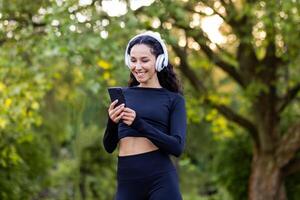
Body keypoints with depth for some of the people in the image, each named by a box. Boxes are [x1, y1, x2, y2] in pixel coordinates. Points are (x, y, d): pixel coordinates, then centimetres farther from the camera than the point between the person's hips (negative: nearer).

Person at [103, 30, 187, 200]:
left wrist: (138, 124, -18)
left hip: (162, 180, -3)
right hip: (127, 181, 3)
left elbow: (178, 147, -8)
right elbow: (109, 147, 10)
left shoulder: (174, 99, 4)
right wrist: (112, 123, -11)